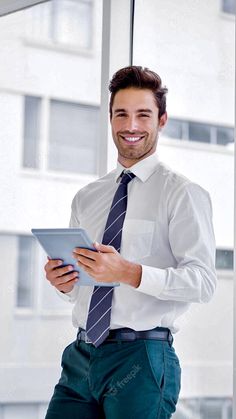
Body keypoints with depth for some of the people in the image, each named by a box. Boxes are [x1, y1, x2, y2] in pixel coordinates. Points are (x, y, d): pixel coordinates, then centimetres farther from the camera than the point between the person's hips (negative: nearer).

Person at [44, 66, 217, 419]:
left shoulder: (183, 193, -3)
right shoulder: (86, 199, 16)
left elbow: (203, 282, -13)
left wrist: (129, 272, -24)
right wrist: (63, 282, 0)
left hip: (142, 359, -5)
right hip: (81, 357, 5)